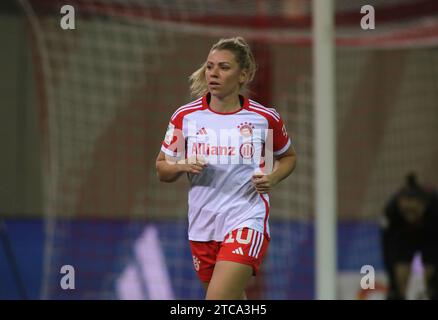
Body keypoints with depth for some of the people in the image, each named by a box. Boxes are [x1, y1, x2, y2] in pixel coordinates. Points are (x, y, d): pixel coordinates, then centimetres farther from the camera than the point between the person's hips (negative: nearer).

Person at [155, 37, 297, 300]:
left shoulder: (265, 118, -2)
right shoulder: (185, 117, 2)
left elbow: (288, 156, 17)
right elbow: (162, 170, 10)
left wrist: (272, 178, -4)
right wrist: (183, 166, -12)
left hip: (247, 221, -4)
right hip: (203, 226, 4)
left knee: (217, 299, -21)